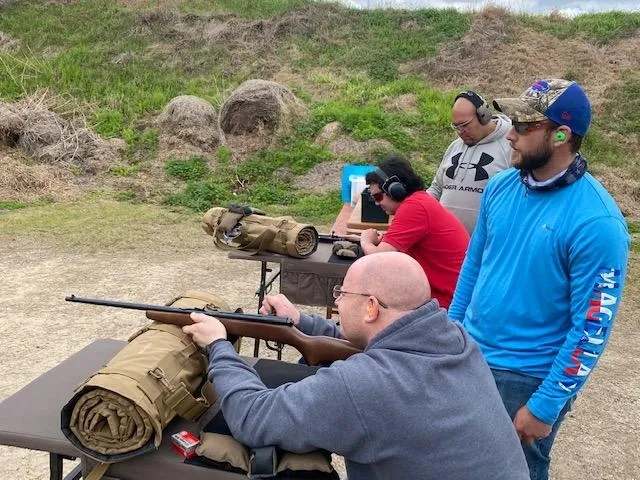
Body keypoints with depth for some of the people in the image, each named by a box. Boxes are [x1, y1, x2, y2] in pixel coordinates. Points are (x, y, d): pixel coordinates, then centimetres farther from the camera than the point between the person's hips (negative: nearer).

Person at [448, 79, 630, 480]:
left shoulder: (596, 222, -22)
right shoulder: (501, 187, -2)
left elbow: (592, 327, -19)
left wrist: (545, 406, -16)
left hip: (527, 379, -6)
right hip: (468, 355, 6)